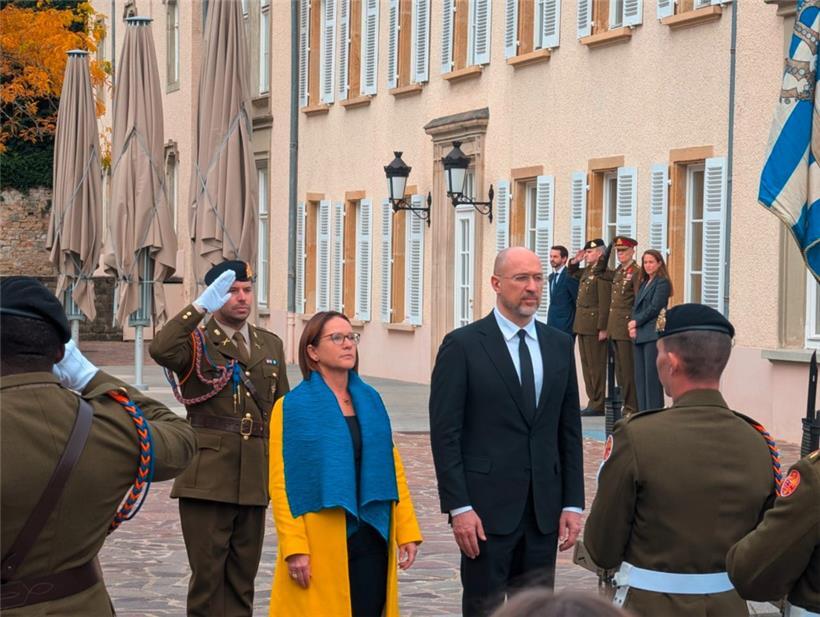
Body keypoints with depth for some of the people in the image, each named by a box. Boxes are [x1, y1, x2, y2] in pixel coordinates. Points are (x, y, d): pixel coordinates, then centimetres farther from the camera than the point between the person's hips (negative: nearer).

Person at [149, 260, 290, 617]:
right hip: (207, 477, -5)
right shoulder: (197, 341, 1)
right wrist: (201, 306, -25)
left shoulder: (271, 345, 16)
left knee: (243, 577, 9)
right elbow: (161, 350, -23)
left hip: (254, 479, 5)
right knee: (208, 574, -3)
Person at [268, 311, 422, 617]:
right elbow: (281, 482, -7)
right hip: (321, 544, -4)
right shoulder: (293, 407, -3)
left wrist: (407, 530, 3)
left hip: (371, 539, 4)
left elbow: (392, 467, 11)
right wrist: (294, 547, -15)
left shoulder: (370, 400, 11)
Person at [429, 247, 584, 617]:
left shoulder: (559, 345, 10)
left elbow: (569, 430, 12)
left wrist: (572, 503, 6)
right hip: (486, 507, -4)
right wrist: (458, 507, -13)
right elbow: (446, 433, -8)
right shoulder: (463, 345, -5)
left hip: (544, 510, 5)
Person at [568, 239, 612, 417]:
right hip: (582, 325, 9)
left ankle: (598, 405, 0)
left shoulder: (603, 273, -14)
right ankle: (593, 401, 18)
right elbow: (572, 272, 36)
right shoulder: (587, 271, 14)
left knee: (596, 365, -4)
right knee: (586, 364, 12)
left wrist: (602, 328, -21)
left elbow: (605, 304, -18)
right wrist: (575, 260, 16)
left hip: (594, 326, -9)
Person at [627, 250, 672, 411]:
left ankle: (655, 411, -6)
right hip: (640, 336, 8)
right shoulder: (644, 283, 20)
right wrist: (633, 326, 1)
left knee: (652, 374, -8)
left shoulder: (662, 283, -5)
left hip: (653, 334, -8)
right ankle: (643, 411, 10)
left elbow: (654, 308, -12)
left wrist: (637, 322, -7)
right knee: (640, 376, 6)